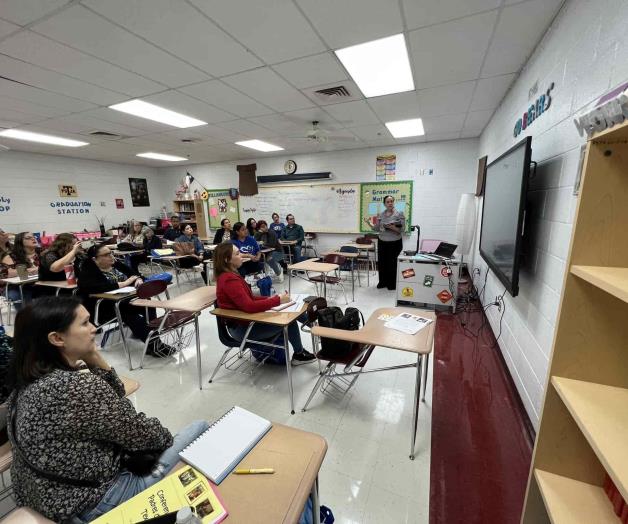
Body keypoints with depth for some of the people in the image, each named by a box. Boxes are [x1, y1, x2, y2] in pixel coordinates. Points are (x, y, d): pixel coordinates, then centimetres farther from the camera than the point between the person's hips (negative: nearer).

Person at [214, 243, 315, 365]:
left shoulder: (229, 275, 6)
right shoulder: (229, 280, -25)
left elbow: (249, 298, 11)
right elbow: (249, 306, -31)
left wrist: (269, 299, -2)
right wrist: (277, 300, -25)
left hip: (244, 319, 9)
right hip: (242, 328, -9)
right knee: (289, 320, -10)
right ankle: (299, 354, 11)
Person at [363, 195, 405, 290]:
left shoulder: (399, 214, -6)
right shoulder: (381, 214, 6)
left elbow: (402, 229, -10)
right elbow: (377, 229, 6)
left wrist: (393, 228, -26)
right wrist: (368, 223, -6)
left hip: (395, 243, -4)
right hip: (382, 242, 4)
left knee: (392, 264, 3)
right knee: (381, 263, 6)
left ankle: (392, 284, 22)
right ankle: (383, 282, 26)